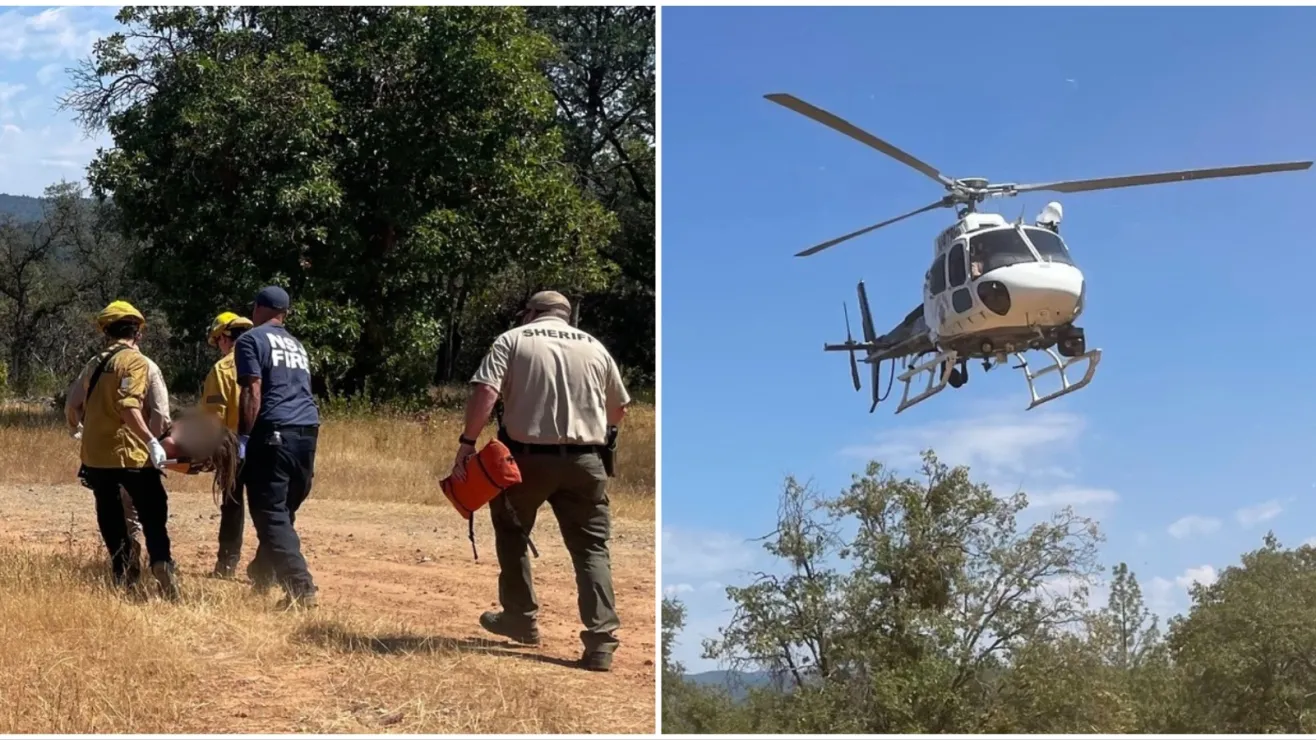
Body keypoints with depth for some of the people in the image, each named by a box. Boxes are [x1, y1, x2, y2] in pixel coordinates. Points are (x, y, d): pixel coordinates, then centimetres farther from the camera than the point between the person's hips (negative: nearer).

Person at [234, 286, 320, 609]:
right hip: (308, 432, 7)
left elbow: (252, 392, -8)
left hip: (274, 433, -7)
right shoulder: (297, 345, 25)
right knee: (283, 510, 18)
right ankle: (263, 573, 32)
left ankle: (301, 587, -17)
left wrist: (242, 438, -8)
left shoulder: (251, 339, 3)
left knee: (270, 514, -7)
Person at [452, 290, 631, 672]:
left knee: (511, 533, 22)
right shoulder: (594, 347, 13)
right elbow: (619, 410, 20)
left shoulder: (512, 340, 3)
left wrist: (467, 442, -8)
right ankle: (601, 639, -7)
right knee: (591, 546, 5)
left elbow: (485, 393, -12)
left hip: (527, 456, -2)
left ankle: (521, 619, 29)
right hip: (584, 460, 2)